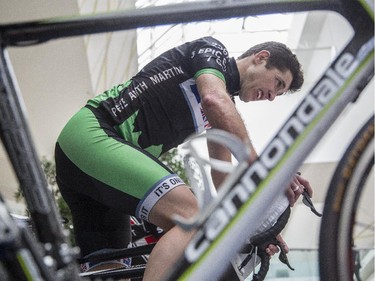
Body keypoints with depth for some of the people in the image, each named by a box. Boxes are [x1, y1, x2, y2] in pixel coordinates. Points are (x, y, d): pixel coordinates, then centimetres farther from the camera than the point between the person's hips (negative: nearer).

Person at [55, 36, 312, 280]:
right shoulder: (212, 51, -1)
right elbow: (214, 100, -23)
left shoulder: (227, 110, 22)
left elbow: (221, 173, 21)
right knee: (190, 216, -25)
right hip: (93, 132, -10)